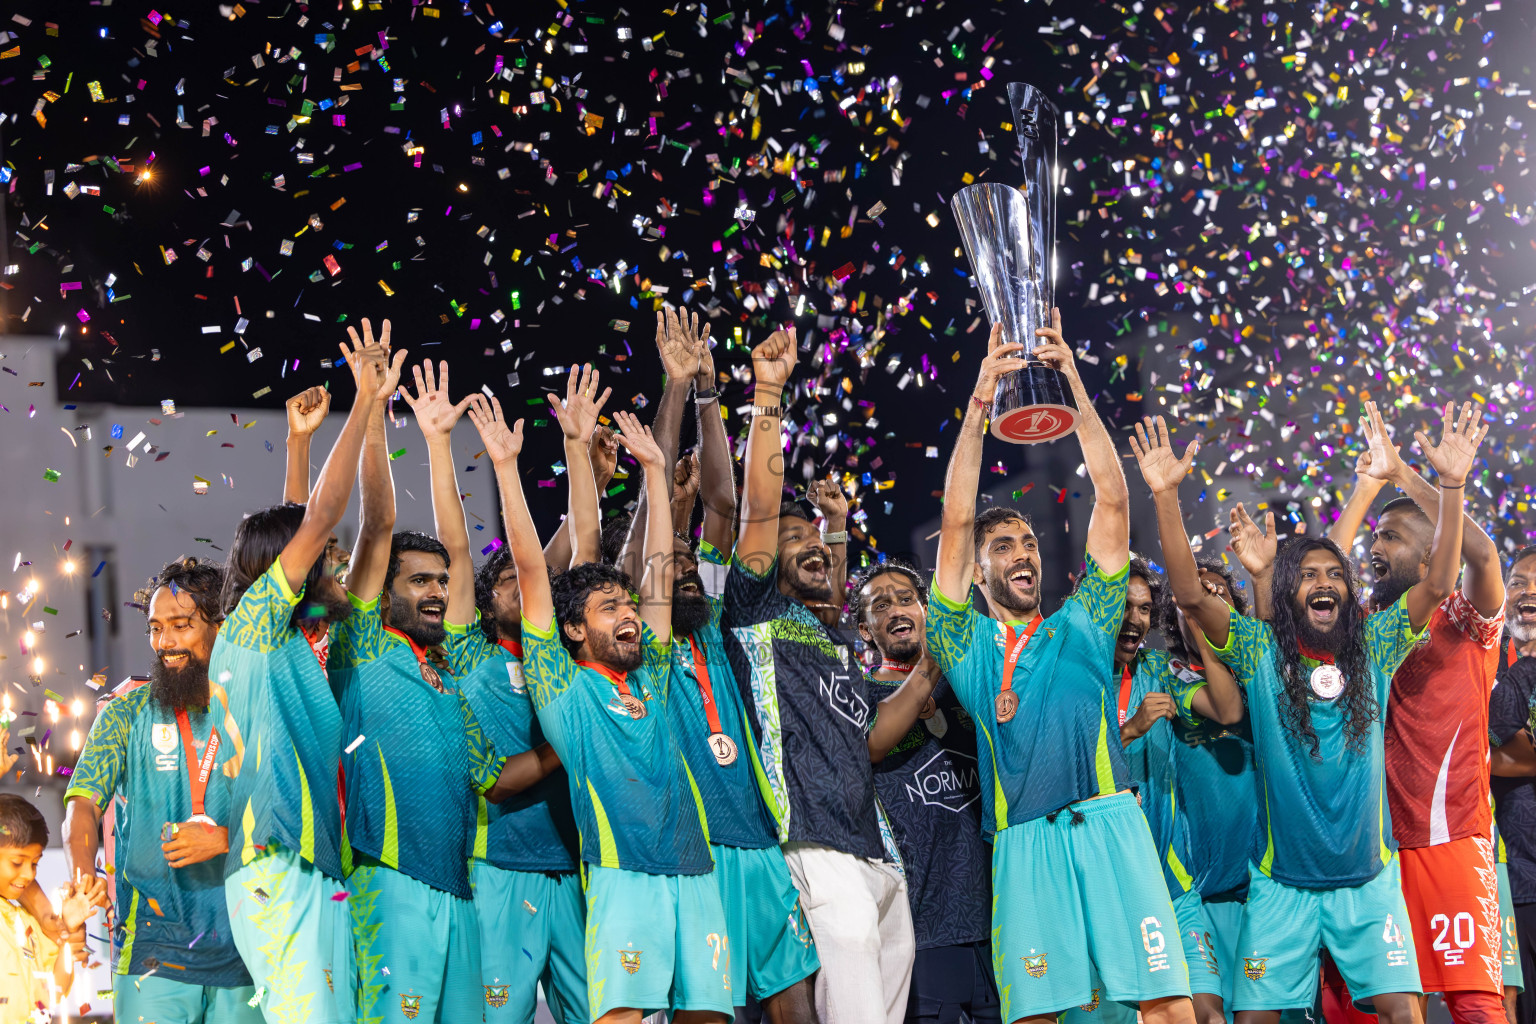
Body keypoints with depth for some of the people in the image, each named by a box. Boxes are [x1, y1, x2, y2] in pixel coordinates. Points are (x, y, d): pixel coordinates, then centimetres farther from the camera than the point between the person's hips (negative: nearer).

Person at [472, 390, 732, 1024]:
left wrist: (654, 470, 27)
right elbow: (531, 568, 4)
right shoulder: (563, 686, 7)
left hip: (694, 874, 5)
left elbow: (658, 566, 24)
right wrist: (506, 465, 2)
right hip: (623, 874, -5)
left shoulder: (649, 680, 20)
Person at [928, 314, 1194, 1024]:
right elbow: (955, 522, 8)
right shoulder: (965, 642, 16)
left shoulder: (1080, 626, 19)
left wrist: (1075, 387, 10)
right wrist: (980, 401, 3)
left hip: (1109, 823, 1)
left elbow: (1112, 501, 15)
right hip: (1024, 840, -1)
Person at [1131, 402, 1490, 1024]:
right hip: (1283, 883, -1)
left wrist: (1452, 486, -14)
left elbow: (1437, 585, -4)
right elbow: (1191, 594, -11)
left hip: (1368, 878, 1)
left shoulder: (1372, 649, 4)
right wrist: (1166, 495, -21)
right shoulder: (1261, 652, -1)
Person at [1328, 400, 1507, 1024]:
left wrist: (1403, 474, -11)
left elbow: (1481, 552, -14)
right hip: (1373, 840, 5)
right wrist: (1366, 487, 13)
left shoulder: (1465, 620, 3)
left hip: (1450, 839, -5)